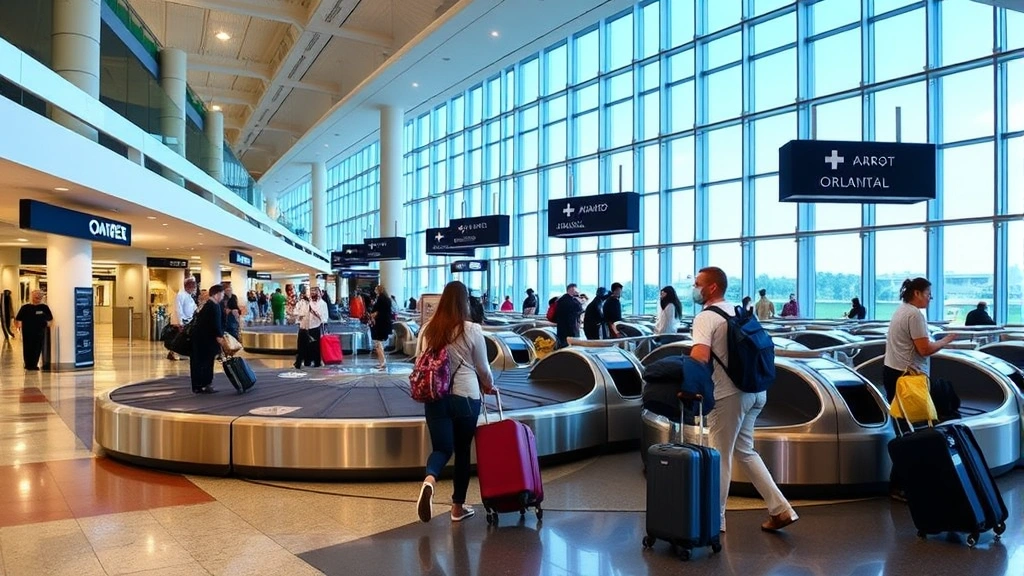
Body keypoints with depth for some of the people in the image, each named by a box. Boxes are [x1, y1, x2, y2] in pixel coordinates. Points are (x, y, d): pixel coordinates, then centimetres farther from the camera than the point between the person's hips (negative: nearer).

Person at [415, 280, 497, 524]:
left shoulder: (427, 329, 1)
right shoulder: (472, 330, -7)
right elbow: (483, 368, 2)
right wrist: (489, 386, 22)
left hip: (435, 398, 2)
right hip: (466, 397, -2)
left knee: (441, 448, 9)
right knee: (462, 450, 13)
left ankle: (429, 480, -23)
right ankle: (458, 506, 22)